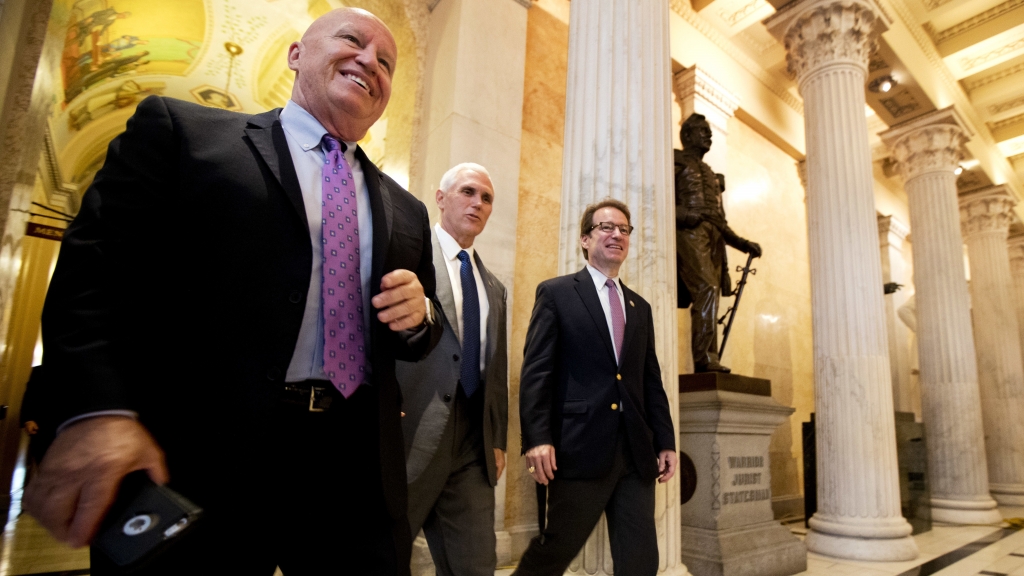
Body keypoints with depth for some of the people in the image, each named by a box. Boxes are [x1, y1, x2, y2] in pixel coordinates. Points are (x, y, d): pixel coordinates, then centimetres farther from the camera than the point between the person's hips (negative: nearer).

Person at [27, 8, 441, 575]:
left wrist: (418, 316, -3)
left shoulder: (406, 212, 15)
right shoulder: (179, 130, 4)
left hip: (355, 470, 4)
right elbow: (93, 270, -5)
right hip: (197, 464, -3)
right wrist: (97, 412, -19)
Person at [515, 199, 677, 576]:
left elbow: (652, 381, 17)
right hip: (581, 447, -5)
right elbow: (536, 372, -6)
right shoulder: (556, 293, 1)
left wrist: (665, 441, 10)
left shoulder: (640, 307, 18)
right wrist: (536, 438, -15)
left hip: (637, 453, 6)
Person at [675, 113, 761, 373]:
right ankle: (705, 359, -26)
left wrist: (743, 243, 18)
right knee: (706, 289, -22)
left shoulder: (711, 174, 32)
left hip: (713, 237, 7)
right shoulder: (676, 163, 12)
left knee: (710, 296, -2)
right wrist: (682, 214, -21)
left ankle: (708, 361, -4)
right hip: (689, 232, -7)